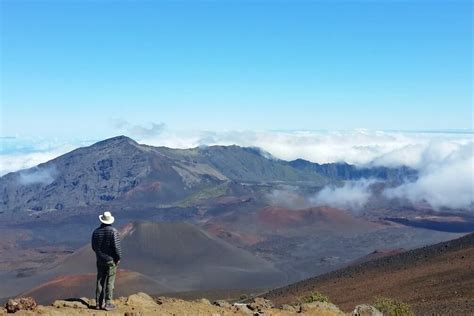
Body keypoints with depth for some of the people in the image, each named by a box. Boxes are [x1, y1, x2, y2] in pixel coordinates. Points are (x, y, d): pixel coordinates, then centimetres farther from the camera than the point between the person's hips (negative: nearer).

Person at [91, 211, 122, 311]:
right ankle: (107, 304, 3)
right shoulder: (113, 231, -16)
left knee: (100, 281, 13)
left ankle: (98, 303, 17)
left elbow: (94, 247, 9)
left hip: (100, 260, 5)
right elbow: (116, 246, -17)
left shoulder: (96, 231, 0)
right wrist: (118, 258, -4)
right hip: (111, 260, -5)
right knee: (109, 282, 1)